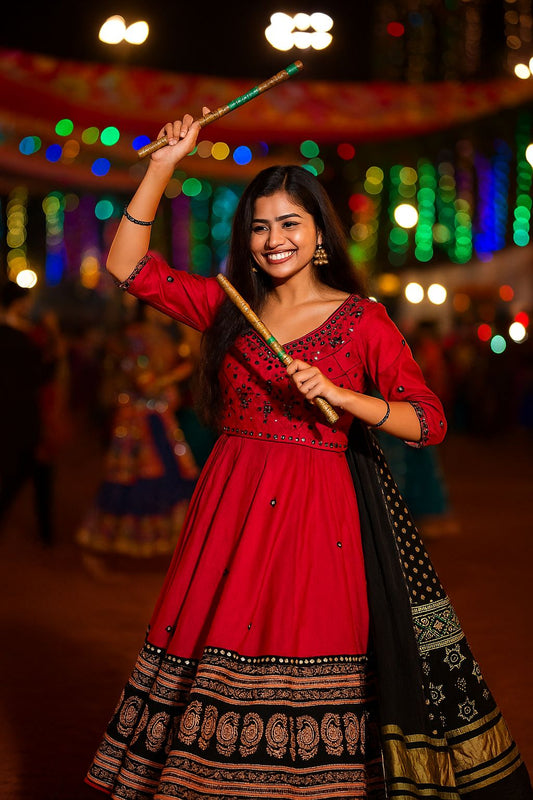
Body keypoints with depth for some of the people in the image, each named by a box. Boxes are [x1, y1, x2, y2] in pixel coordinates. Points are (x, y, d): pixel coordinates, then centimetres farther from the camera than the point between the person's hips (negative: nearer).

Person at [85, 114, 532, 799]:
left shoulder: (362, 319, 0)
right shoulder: (229, 308, 11)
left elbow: (430, 421, -5)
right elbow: (128, 266, 8)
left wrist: (341, 396, -19)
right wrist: (163, 164, 2)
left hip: (319, 511, -3)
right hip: (230, 506, 3)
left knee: (308, 669, -3)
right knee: (218, 651, 4)